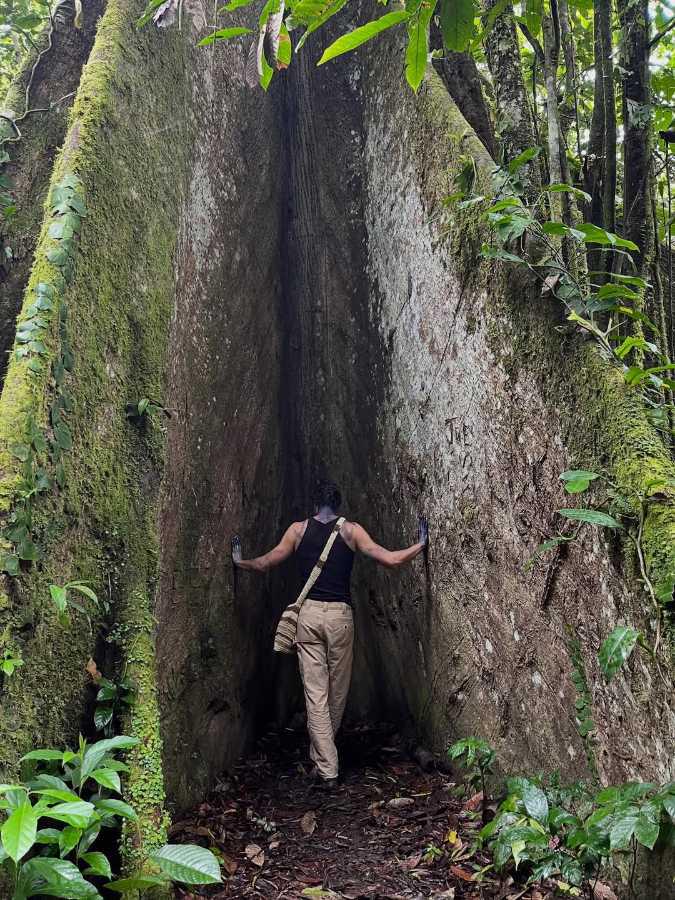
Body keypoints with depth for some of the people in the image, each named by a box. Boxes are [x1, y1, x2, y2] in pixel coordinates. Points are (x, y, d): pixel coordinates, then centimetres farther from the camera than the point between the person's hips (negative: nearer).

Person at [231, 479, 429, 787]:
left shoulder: (298, 530, 5)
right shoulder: (351, 530, 1)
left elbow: (265, 563, 13)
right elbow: (390, 560, -5)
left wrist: (239, 561, 32)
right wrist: (421, 544, 10)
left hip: (308, 614, 1)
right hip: (340, 614, -1)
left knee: (315, 692, 2)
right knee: (337, 691, 16)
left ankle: (327, 768, 0)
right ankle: (322, 756, 32)